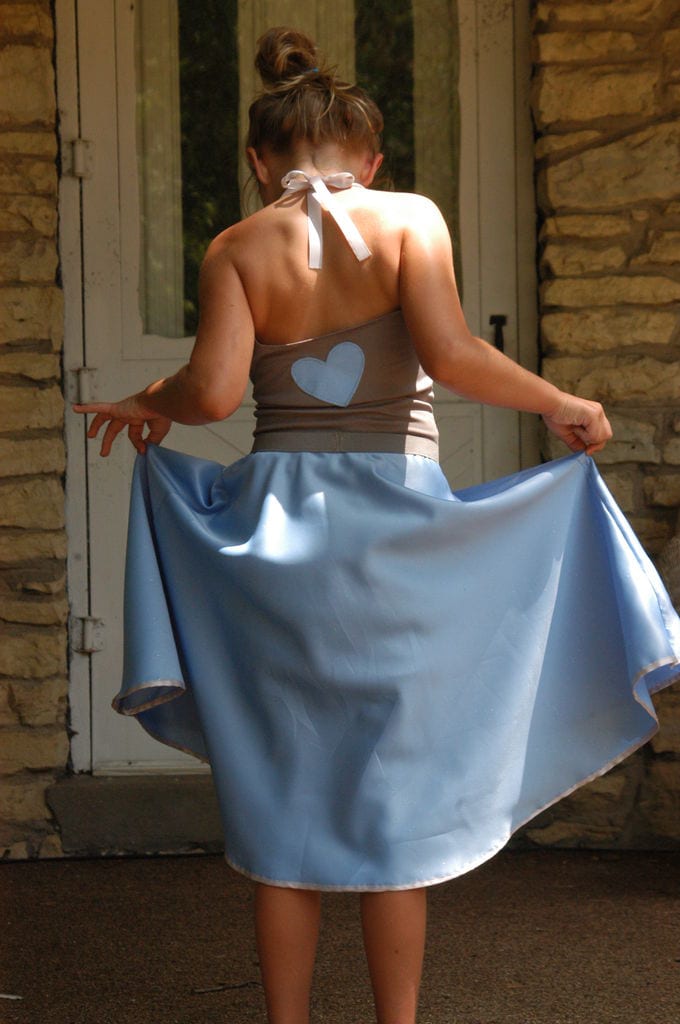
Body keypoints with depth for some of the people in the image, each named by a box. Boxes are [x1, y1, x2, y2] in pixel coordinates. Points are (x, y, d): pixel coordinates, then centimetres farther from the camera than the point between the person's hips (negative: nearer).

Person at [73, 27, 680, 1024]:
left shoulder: (238, 249, 1)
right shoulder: (407, 219, -3)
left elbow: (214, 389, -12)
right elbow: (450, 355, -16)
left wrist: (147, 405, 9)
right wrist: (561, 405, -2)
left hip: (273, 526, 1)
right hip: (396, 523, -1)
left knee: (282, 803, 11)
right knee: (396, 803, 9)